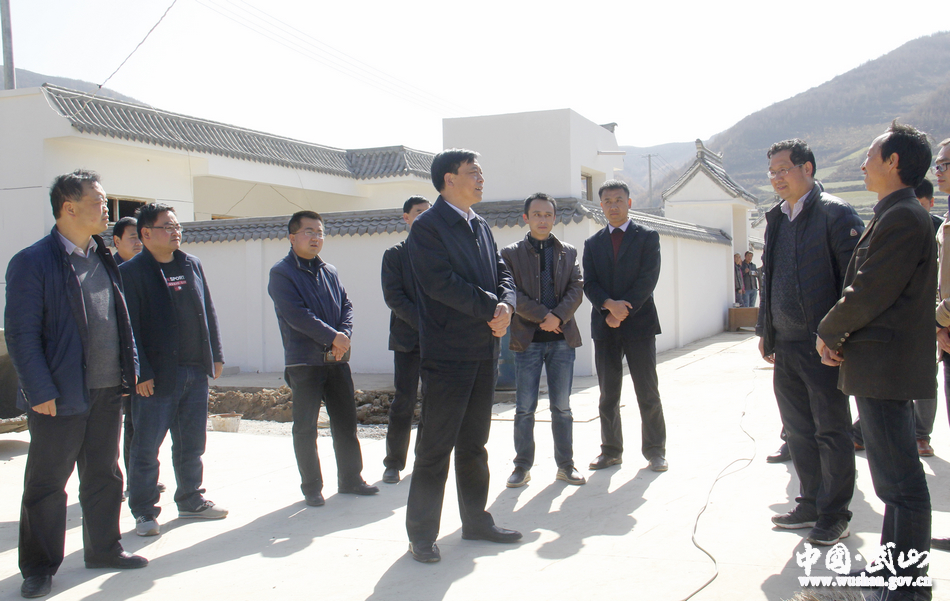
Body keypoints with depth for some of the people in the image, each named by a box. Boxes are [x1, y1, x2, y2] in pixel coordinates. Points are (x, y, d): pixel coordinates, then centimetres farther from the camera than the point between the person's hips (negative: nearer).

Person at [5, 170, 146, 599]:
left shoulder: (104, 259, 11)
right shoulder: (32, 262, -10)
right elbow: (21, 334, -13)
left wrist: (130, 367, 10)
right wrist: (40, 392, -17)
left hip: (107, 391, 7)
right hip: (60, 396, -7)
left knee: (105, 475, 17)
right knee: (46, 483, 6)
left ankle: (104, 549, 32)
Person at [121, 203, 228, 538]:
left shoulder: (192, 265, 12)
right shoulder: (132, 272, -8)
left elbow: (208, 313, 15)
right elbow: (129, 327, -12)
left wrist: (216, 356, 12)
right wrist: (140, 373, -16)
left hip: (196, 372, 6)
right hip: (157, 376, -6)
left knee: (192, 442, 15)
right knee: (147, 446, 3)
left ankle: (191, 501, 29)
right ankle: (144, 511, 15)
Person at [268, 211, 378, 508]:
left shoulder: (329, 271, 14)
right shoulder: (281, 273, -6)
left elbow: (346, 305, 10)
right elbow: (297, 315, -16)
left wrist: (345, 334, -9)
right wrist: (332, 337, -17)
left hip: (337, 360, 6)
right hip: (304, 361, -6)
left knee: (346, 421, 10)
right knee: (306, 428, 3)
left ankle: (350, 479, 22)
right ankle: (311, 487, 14)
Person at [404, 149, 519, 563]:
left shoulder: (481, 227, 16)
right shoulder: (427, 227, -9)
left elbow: (502, 274, 14)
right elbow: (441, 283, -19)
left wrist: (506, 304, -8)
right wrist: (491, 308, -14)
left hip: (484, 350, 8)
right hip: (447, 353, -8)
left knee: (474, 442, 16)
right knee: (436, 447, -1)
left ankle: (476, 520, 28)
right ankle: (422, 535, 10)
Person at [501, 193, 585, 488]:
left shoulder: (568, 252, 13)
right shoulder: (511, 254, 5)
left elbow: (577, 289, 3)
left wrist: (558, 317, -13)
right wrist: (543, 316, -13)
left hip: (562, 337, 2)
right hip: (528, 339, -2)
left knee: (562, 407, 7)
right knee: (525, 408, 1)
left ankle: (565, 465, 16)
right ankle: (522, 467, 12)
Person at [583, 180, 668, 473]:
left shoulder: (647, 237, 4)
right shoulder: (592, 243, 13)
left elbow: (648, 280, -6)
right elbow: (589, 284, 4)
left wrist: (623, 311, -13)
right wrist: (610, 305, -15)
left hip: (639, 322, -3)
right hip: (604, 325, 3)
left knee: (648, 393, 1)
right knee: (608, 394, 7)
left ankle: (655, 450, 12)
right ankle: (611, 450, 17)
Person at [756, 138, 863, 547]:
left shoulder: (835, 214, -9)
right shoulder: (776, 218, 13)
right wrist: (765, 331, 16)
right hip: (786, 345, 7)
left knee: (831, 432, 3)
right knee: (799, 431, 14)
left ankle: (834, 515, 15)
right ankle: (811, 504, 27)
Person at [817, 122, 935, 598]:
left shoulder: (902, 218, -16)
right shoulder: (894, 216, 17)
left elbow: (870, 292, -20)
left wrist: (827, 332, -5)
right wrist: (841, 335, 7)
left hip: (886, 365, -11)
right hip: (885, 366, 11)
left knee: (900, 482, -5)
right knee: (896, 477, 18)